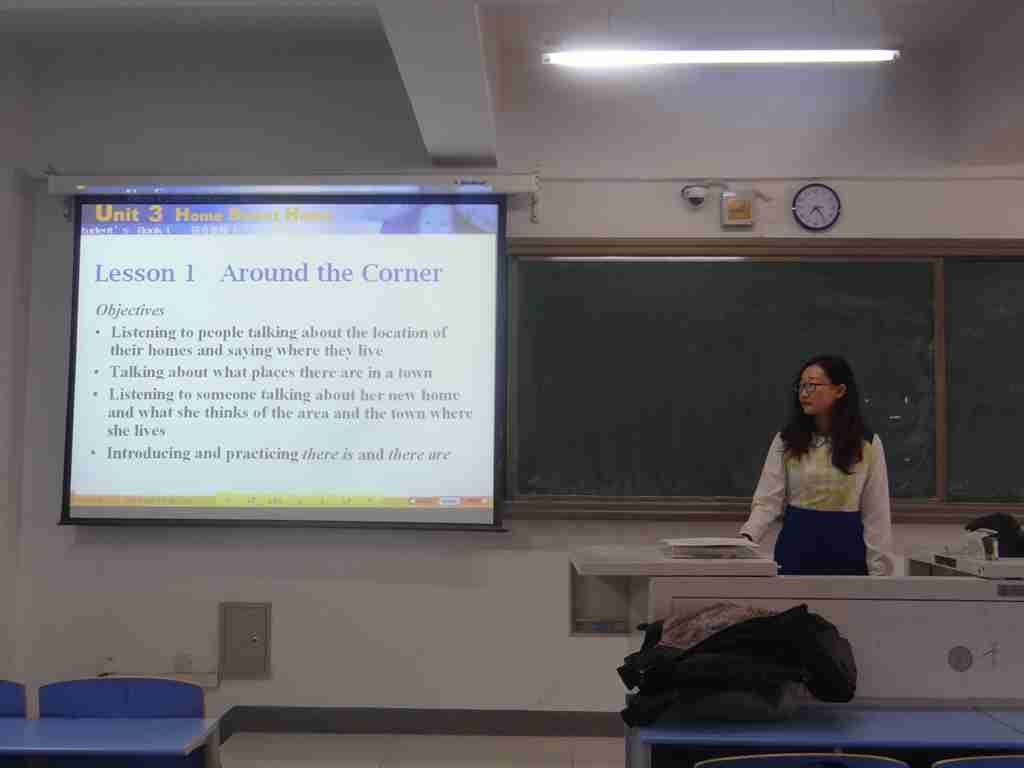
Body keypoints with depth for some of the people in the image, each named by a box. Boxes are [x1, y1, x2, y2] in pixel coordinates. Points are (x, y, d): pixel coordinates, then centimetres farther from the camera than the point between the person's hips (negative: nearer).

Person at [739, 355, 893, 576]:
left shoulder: (867, 444, -2)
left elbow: (876, 513, -1)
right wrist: (747, 536, -24)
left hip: (844, 549, -1)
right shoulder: (786, 441, 0)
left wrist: (877, 571, -4)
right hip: (796, 546, 1)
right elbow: (768, 501, -6)